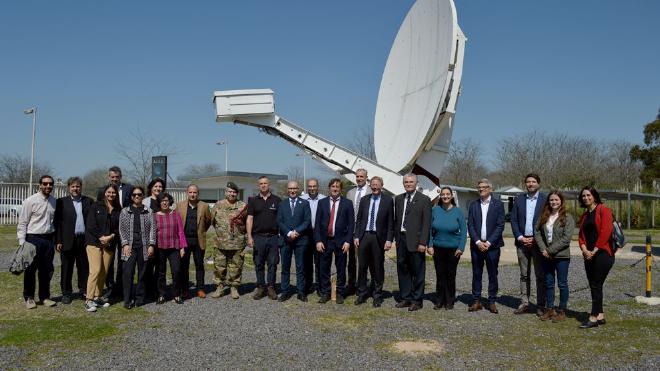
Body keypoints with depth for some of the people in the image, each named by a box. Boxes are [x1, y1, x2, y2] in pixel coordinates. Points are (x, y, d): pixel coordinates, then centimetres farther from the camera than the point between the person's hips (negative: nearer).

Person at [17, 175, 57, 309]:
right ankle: (29, 298, 19)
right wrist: (22, 243, -11)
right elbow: (22, 223, -7)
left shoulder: (54, 201, 6)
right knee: (30, 269, 4)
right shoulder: (30, 201, -8)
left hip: (49, 239, 4)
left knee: (47, 270, 10)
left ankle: (45, 297, 23)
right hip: (33, 239, -4)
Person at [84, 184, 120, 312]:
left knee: (104, 272, 4)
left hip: (109, 244, 4)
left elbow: (119, 227, 10)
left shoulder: (118, 210, 12)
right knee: (96, 270, -14)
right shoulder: (96, 206, 2)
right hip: (94, 242, -4)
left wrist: (111, 236, -7)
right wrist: (101, 237, -11)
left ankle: (97, 297, 15)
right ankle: (89, 300, -9)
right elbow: (91, 225, -5)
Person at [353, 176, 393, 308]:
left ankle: (377, 296, 15)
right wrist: (356, 236, 3)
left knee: (378, 268, 5)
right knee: (362, 266, 7)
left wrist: (389, 240, -8)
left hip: (378, 238, -3)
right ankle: (362, 294, 19)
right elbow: (359, 219, 11)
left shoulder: (388, 200, 0)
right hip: (364, 236, 3)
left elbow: (390, 222, -2)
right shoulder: (364, 200, 10)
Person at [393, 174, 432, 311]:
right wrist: (396, 237, 9)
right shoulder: (398, 199, 13)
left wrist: (423, 243, -14)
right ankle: (405, 298, 21)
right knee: (402, 269, 10)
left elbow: (426, 223, -8)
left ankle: (417, 300, 12)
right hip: (401, 239, 5)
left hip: (415, 240, -5)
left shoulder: (424, 200, -4)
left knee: (417, 271, 2)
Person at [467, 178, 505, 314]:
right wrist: (478, 242, -9)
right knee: (476, 274, 6)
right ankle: (476, 301, 13)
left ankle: (492, 302, 12)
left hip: (492, 245, -2)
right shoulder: (473, 205, 8)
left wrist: (488, 243, -12)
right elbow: (470, 226, 4)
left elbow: (500, 226, -5)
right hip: (476, 245, 2)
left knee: (493, 274, 4)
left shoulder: (498, 205, 1)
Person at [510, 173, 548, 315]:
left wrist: (535, 239, -10)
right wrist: (520, 238, -5)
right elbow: (513, 220, 7)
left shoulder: (545, 199, -1)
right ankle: (524, 303, 16)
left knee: (540, 275, 1)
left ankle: (541, 305, 8)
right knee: (524, 275, 9)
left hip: (538, 242, -3)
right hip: (522, 241, 3)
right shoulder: (519, 199, 9)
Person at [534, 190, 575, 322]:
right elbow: (537, 232, 4)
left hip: (561, 256, -5)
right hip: (546, 256, 5)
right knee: (549, 283, 12)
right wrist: (543, 249, -9)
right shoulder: (544, 216, 7)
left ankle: (562, 311, 14)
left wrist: (551, 250, -15)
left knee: (562, 284, 5)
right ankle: (549, 309, 22)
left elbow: (566, 238, -15)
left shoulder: (567, 218, -8)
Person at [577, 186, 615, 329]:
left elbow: (606, 231, -15)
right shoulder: (584, 215, 17)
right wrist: (585, 250, -4)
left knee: (596, 285, -7)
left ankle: (594, 317, -4)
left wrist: (595, 250, -15)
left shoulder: (603, 210, -6)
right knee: (594, 286, 9)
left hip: (603, 253, -8)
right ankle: (600, 316, 17)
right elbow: (581, 235, 14)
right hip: (589, 256, 8)